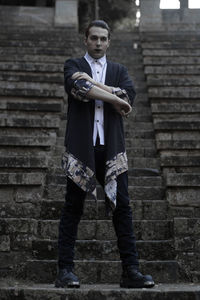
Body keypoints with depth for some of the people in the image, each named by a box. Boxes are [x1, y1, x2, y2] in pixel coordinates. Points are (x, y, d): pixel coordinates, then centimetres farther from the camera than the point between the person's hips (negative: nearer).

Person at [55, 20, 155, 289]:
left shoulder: (119, 70, 17)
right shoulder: (73, 66, 9)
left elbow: (129, 94, -5)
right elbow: (78, 88, -15)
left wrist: (94, 83, -10)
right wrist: (115, 99, -11)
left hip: (111, 149, 3)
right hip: (81, 148, -2)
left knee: (122, 207, 0)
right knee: (73, 209, 0)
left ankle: (131, 271, 4)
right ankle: (65, 271, 5)